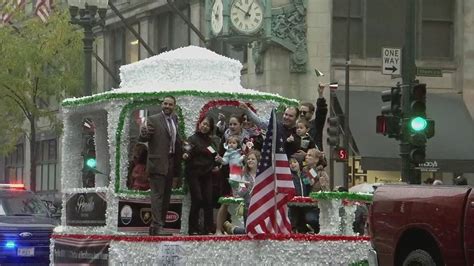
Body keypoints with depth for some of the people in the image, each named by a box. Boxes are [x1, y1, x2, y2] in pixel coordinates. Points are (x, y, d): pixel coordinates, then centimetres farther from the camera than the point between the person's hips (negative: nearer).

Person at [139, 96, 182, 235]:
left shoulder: (174, 119, 13)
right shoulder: (153, 120, -7)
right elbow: (142, 139, -12)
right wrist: (144, 133, -34)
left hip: (171, 163, 7)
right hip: (157, 163, -7)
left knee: (166, 195, 11)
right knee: (157, 194, -11)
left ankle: (158, 225, 18)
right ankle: (157, 225, -14)